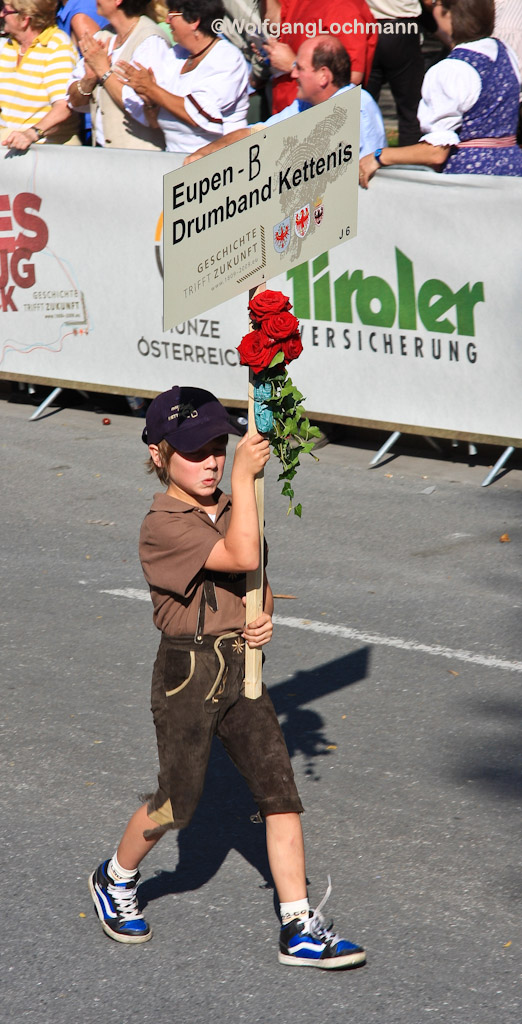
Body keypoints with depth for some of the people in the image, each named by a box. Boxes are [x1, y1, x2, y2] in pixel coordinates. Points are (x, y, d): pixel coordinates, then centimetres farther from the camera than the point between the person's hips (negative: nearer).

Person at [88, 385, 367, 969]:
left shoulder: (229, 512, 8)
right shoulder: (163, 528, -18)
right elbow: (242, 557, -30)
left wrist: (262, 618, -4)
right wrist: (245, 474, -29)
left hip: (240, 669, 6)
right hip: (187, 674, -6)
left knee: (280, 790, -1)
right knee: (176, 802, 6)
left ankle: (300, 931, 2)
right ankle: (115, 881, 35)